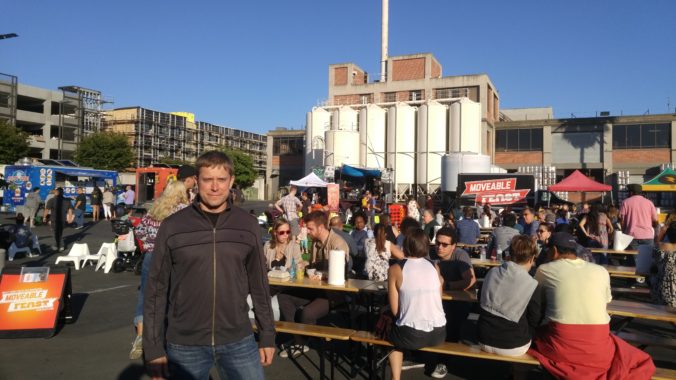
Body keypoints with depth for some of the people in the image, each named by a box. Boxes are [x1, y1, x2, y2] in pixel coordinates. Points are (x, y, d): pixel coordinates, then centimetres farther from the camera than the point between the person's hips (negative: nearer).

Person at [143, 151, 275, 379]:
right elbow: (156, 290, -1)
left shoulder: (248, 225, 1)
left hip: (238, 341, 1)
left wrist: (267, 336, 7)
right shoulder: (172, 227, -4)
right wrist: (154, 347, -2)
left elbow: (259, 284, 6)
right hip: (184, 345, -1)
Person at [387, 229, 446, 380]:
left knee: (391, 333, 29)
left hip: (411, 335, -3)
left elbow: (395, 310, -3)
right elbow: (436, 300, 11)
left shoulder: (395, 269, -5)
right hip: (439, 333, 4)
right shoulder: (434, 266, 5)